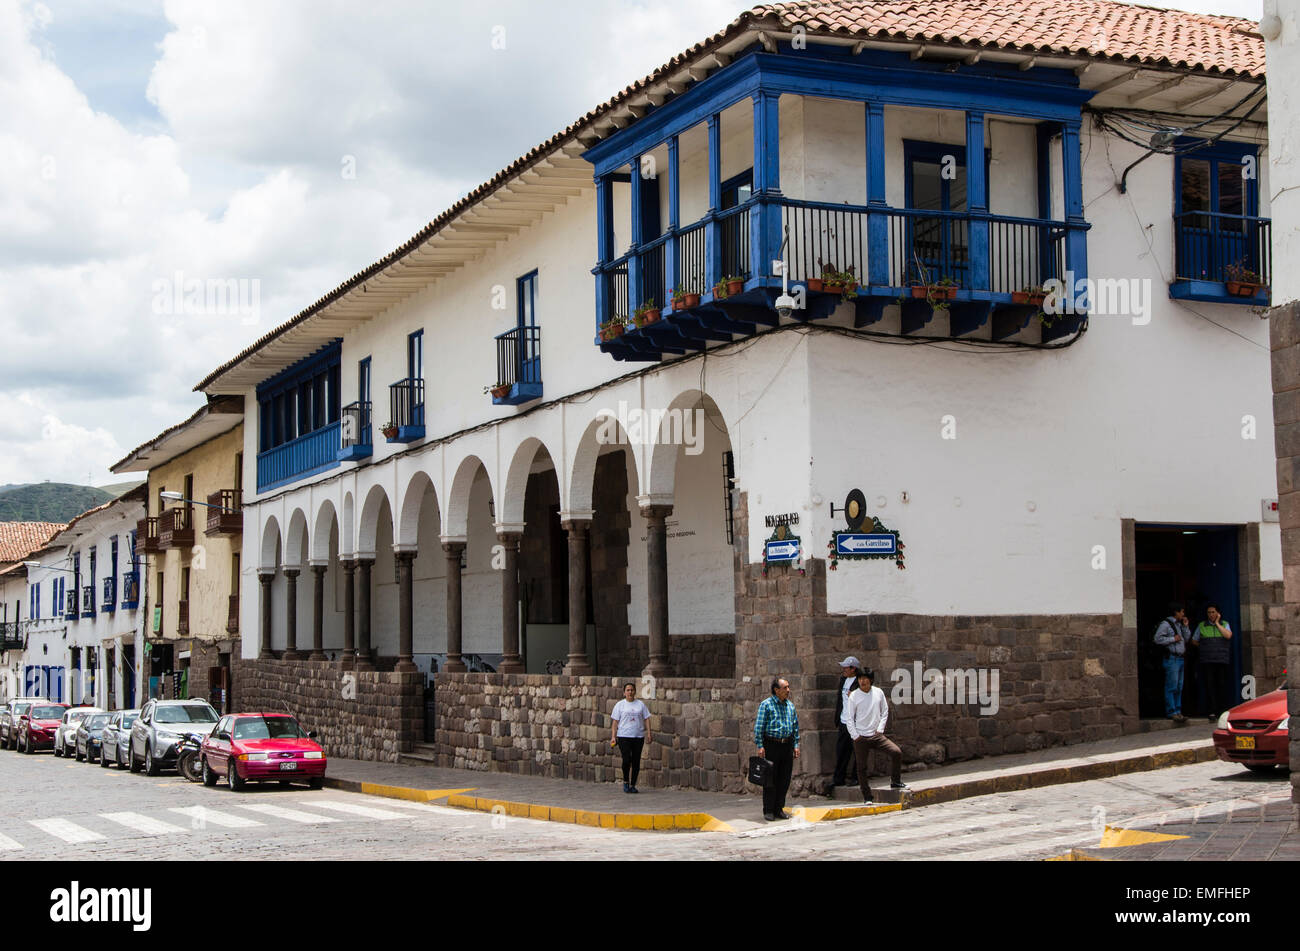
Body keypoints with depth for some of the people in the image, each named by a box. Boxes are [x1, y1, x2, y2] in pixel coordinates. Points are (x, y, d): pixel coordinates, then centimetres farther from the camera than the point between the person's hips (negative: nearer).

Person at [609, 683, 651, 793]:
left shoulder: (640, 704, 12)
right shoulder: (619, 705, 6)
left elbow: (646, 719, 11)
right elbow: (615, 721, 3)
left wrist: (648, 733, 0)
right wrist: (613, 736, -5)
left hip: (638, 737, 3)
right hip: (624, 736, -2)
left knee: (636, 762, 2)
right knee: (626, 759, -15)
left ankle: (633, 785, 12)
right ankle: (626, 782, 6)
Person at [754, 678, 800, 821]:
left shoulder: (790, 705, 12)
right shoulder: (766, 705, -5)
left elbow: (796, 727, 19)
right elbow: (759, 727, -7)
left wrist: (796, 745, 12)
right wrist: (760, 746, -13)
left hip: (787, 745, 5)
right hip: (772, 745, -5)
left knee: (785, 779, 6)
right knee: (771, 779, -3)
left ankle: (779, 808, 16)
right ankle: (768, 811, 4)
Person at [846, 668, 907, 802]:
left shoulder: (878, 692, 3)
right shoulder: (854, 696, -4)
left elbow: (884, 712, 11)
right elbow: (850, 718, 0)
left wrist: (880, 729, 0)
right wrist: (855, 736, -7)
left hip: (876, 735, 2)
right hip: (861, 737, -2)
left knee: (896, 752, -14)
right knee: (861, 767, -1)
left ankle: (895, 782, 5)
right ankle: (867, 797, 11)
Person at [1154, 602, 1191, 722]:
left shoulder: (1179, 624, 19)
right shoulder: (1165, 624, -8)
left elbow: (1186, 639, 21)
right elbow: (1158, 639, -16)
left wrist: (1185, 626, 10)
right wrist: (1173, 639, -13)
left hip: (1180, 659, 9)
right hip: (1171, 658, -9)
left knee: (1179, 687, 9)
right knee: (1171, 687, -9)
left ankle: (1178, 711, 13)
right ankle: (1171, 712, -8)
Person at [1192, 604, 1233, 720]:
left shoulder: (1224, 624, 11)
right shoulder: (1201, 626, 11)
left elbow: (1228, 635, -9)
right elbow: (1194, 641, 19)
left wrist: (1217, 623, -4)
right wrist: (1204, 648, 9)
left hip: (1222, 661, 0)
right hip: (1207, 661, 0)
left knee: (1222, 685, -2)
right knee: (1209, 685, -8)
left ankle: (1221, 710, 5)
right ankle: (1212, 711, -10)